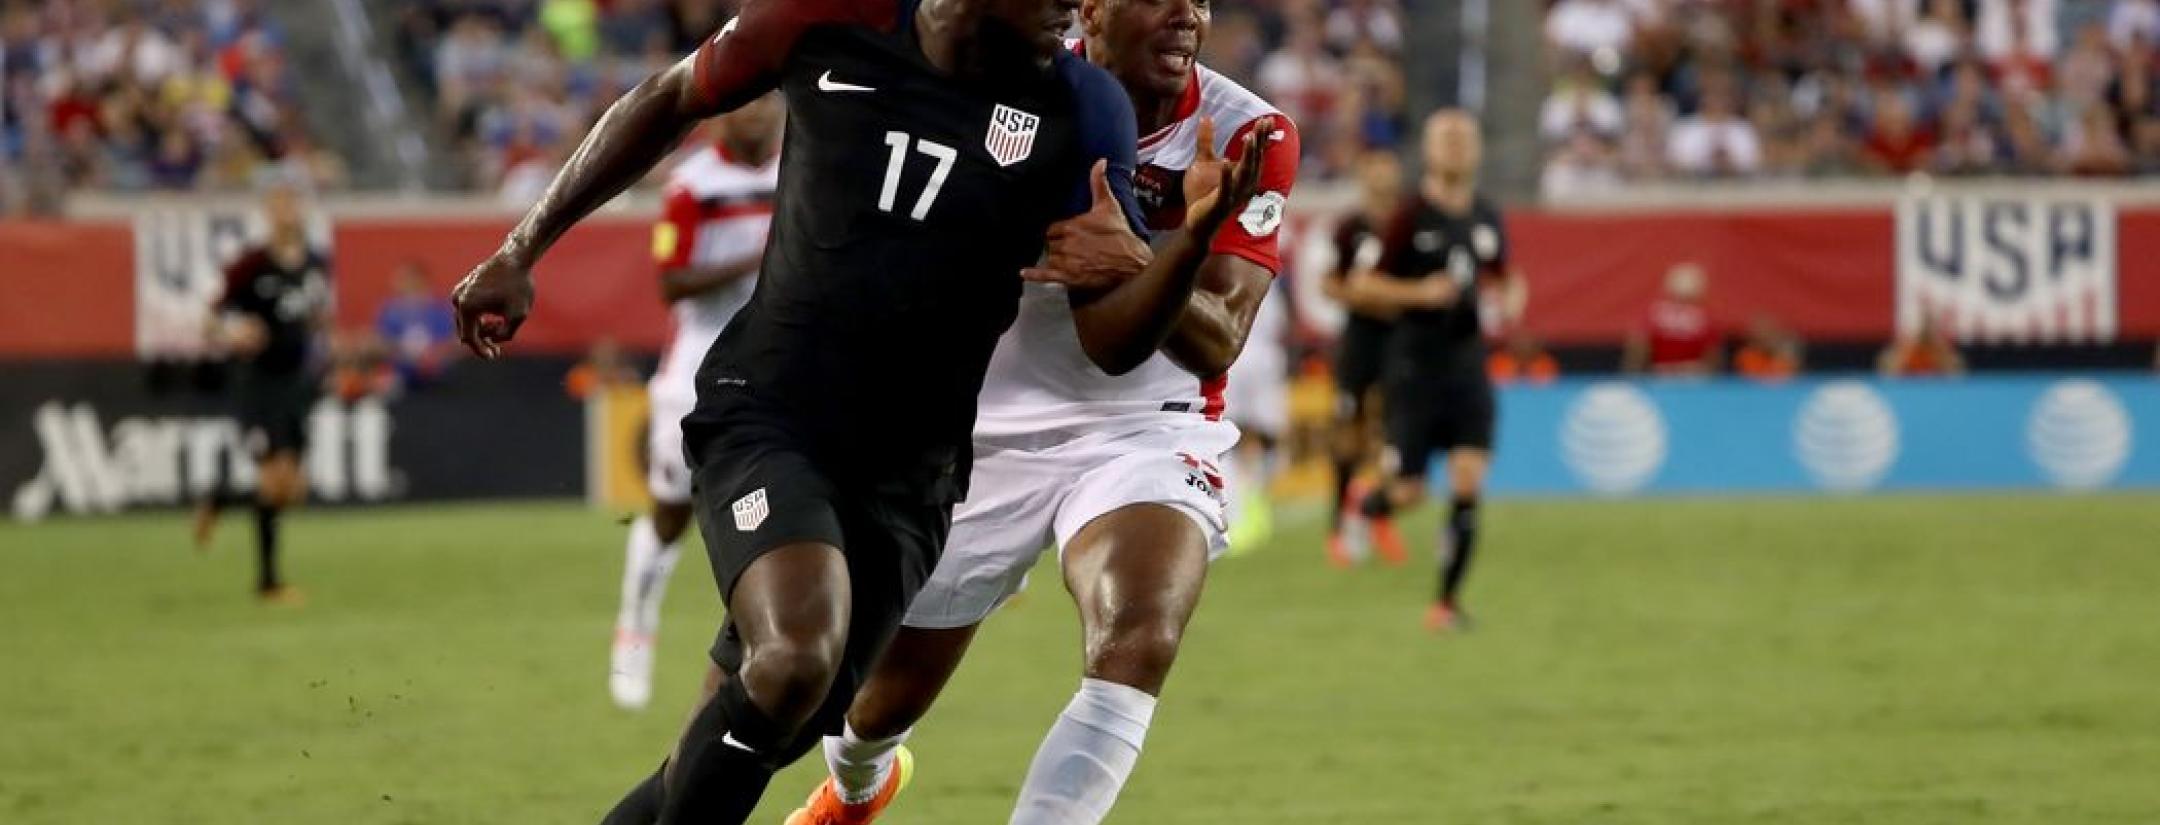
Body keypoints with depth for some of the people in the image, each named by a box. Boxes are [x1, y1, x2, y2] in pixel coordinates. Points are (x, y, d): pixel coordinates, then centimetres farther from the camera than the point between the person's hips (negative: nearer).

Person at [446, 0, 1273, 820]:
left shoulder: (1077, 109, -4)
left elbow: (1110, 343, -5)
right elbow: (669, 103, 11)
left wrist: (1194, 238, -26)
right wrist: (522, 250, 15)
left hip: (903, 475, 3)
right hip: (764, 414, -3)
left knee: (758, 736, 4)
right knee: (799, 656, -30)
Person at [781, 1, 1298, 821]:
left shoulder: (1246, 137, -15)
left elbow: (1216, 345, -22)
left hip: (1142, 434, -1)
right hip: (986, 432, 1)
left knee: (1138, 648, -32)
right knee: (883, 702, 16)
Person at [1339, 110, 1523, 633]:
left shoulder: (1487, 220, 6)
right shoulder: (1410, 218, -9)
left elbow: (1502, 273, 23)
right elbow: (1361, 285, -8)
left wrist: (1512, 296, 1)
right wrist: (1418, 292, -21)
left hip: (1468, 364, 4)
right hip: (1415, 367, -4)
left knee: (1469, 482, -10)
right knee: (1409, 492, -1)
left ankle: (1449, 599, -1)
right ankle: (1371, 507, 38)